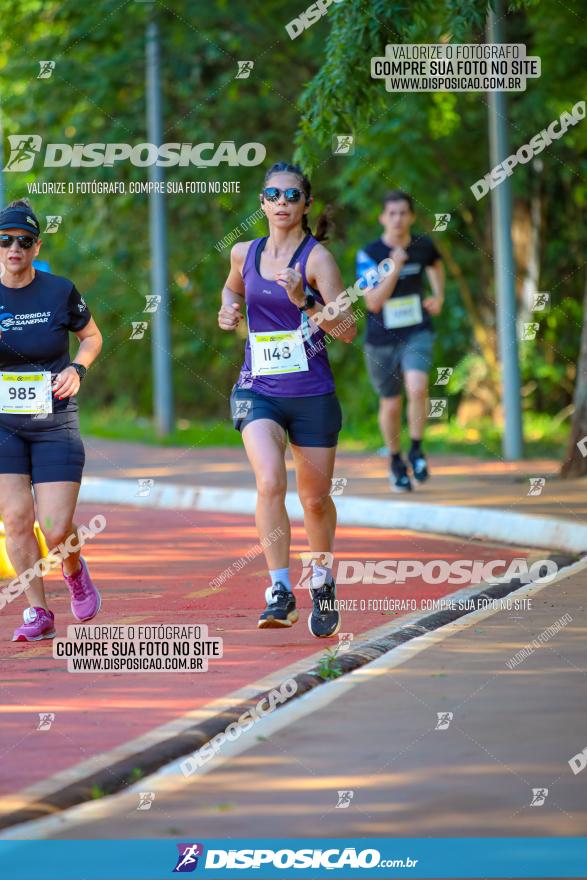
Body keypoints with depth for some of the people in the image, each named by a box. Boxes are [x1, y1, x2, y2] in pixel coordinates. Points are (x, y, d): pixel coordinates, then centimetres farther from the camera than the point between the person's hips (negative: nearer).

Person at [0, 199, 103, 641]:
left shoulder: (60, 292, -5)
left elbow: (92, 336, 11)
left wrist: (77, 369, -8)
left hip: (56, 425, -1)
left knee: (57, 530, -8)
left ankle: (75, 570, 28)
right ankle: (38, 613, 6)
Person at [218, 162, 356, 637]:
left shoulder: (317, 257, -7)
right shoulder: (244, 253, 6)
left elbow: (348, 330, -13)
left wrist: (303, 301, -27)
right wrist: (229, 308, 8)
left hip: (312, 393, -1)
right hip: (257, 390, 2)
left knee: (315, 499, 10)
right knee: (270, 481, -24)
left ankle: (323, 580, 38)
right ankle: (280, 591, -20)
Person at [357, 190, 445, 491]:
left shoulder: (423, 246, -2)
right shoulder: (368, 255, -13)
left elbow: (435, 265, 24)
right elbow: (373, 302, -21)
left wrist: (439, 297, 11)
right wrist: (394, 268, -30)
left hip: (417, 333, 1)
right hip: (382, 339, -1)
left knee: (417, 389, -25)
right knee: (391, 404, 11)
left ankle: (416, 450, -5)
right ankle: (396, 461, 35)